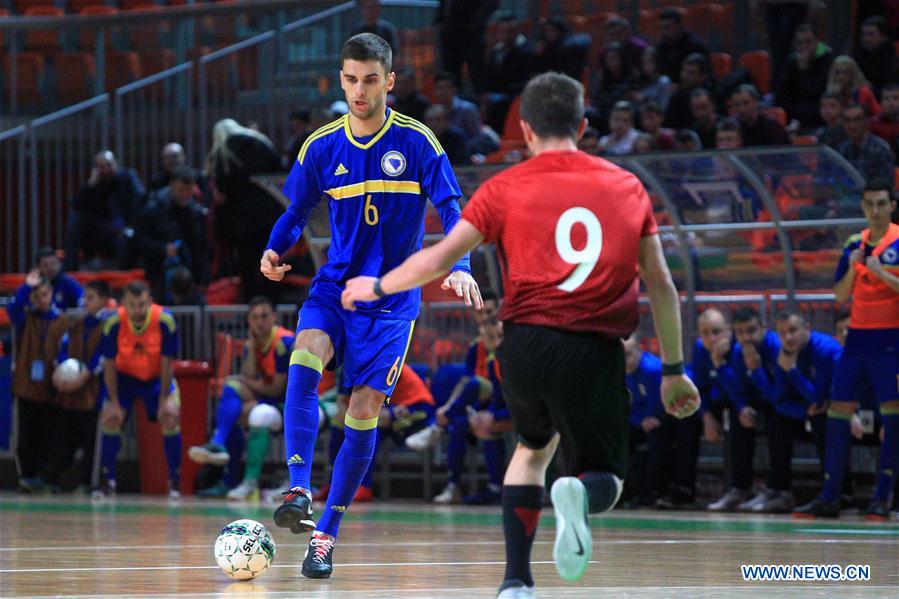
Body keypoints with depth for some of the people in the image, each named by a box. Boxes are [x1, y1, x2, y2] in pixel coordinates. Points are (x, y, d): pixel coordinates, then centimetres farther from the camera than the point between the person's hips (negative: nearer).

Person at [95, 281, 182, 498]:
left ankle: (175, 481, -4)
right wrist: (114, 402, -15)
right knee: (110, 420, -13)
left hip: (157, 377, -1)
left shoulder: (165, 320, -27)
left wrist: (164, 400, -17)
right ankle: (107, 481, 3)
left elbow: (166, 363, -17)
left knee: (170, 419, -18)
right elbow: (109, 364, -14)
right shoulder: (113, 323, -25)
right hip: (124, 376, 1)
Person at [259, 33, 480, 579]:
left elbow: (451, 211, -6)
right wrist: (275, 251, -10)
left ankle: (327, 534, 5)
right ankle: (300, 493, -33)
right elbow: (297, 212, 11)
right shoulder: (322, 147, 1)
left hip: (391, 298, -2)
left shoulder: (417, 142, -6)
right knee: (303, 361, -28)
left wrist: (460, 267, -23)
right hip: (335, 285, 2)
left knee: (364, 412, -5)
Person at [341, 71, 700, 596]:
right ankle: (579, 493, -24)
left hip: (526, 344, 1)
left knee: (534, 448, 29)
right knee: (606, 479, 15)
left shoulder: (506, 188, 6)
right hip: (597, 354, -1)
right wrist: (673, 369, 19)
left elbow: (440, 260, 6)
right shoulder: (627, 187, 11)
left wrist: (376, 287, 23)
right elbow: (661, 286, 12)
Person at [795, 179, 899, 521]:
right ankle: (829, 499, 6)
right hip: (858, 337, 5)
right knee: (838, 411, 3)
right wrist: (851, 268, -6)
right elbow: (840, 295, 10)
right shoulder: (855, 244, 11)